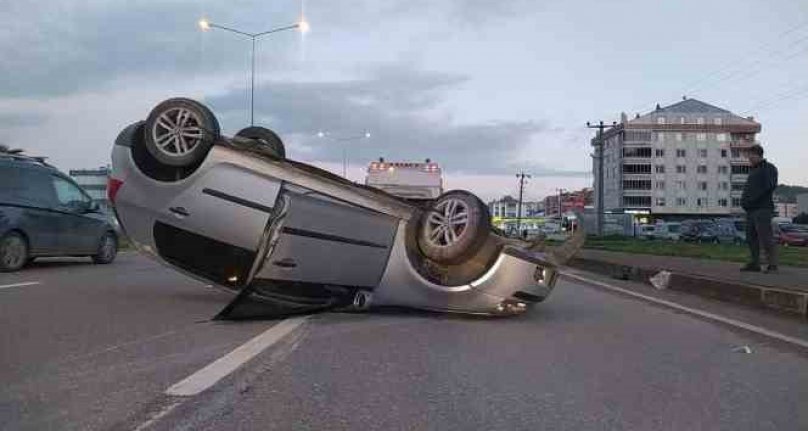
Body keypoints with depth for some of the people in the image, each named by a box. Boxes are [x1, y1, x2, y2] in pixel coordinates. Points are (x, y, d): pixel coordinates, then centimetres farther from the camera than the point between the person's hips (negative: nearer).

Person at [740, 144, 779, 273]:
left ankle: (772, 265, -10)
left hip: (762, 209, -8)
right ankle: (754, 263, 9)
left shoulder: (769, 168, -1)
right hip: (751, 210, 9)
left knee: (766, 238, -12)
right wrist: (744, 200, 7)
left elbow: (770, 186, -13)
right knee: (751, 238, 5)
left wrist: (753, 200, -15)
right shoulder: (753, 170, 23)